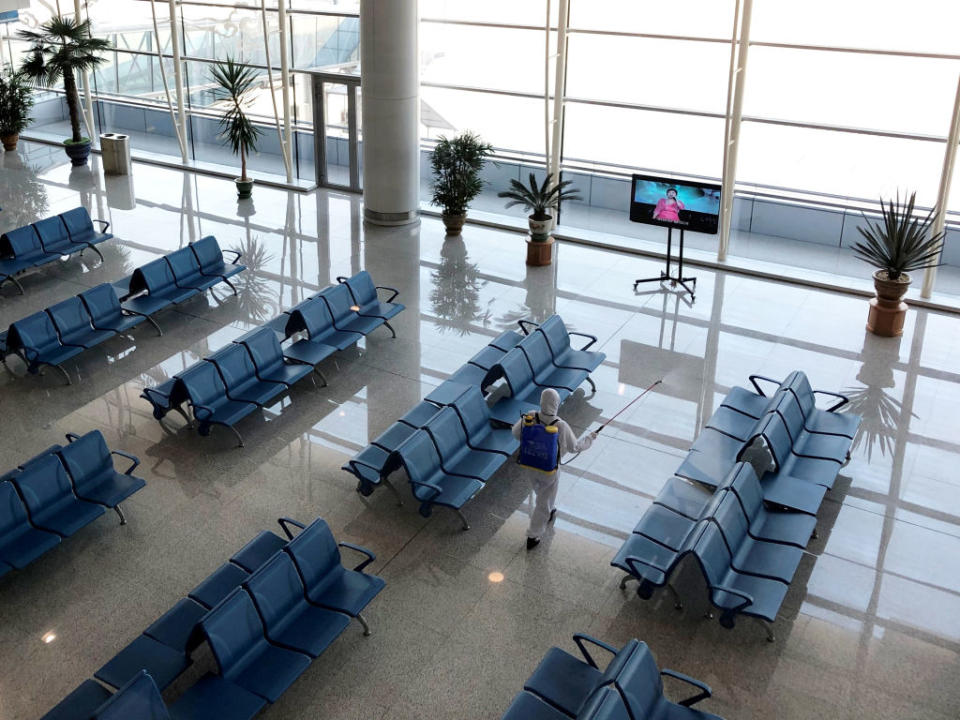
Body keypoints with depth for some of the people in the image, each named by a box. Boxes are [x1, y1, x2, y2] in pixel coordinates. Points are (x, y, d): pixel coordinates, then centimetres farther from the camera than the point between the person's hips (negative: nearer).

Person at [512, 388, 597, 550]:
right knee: (544, 502, 16)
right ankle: (533, 537, 26)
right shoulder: (561, 426, -31)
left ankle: (550, 512, 61)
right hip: (549, 470, -4)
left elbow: (516, 433, -3)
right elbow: (574, 447, -15)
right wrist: (590, 438, 4)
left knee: (541, 492, 34)